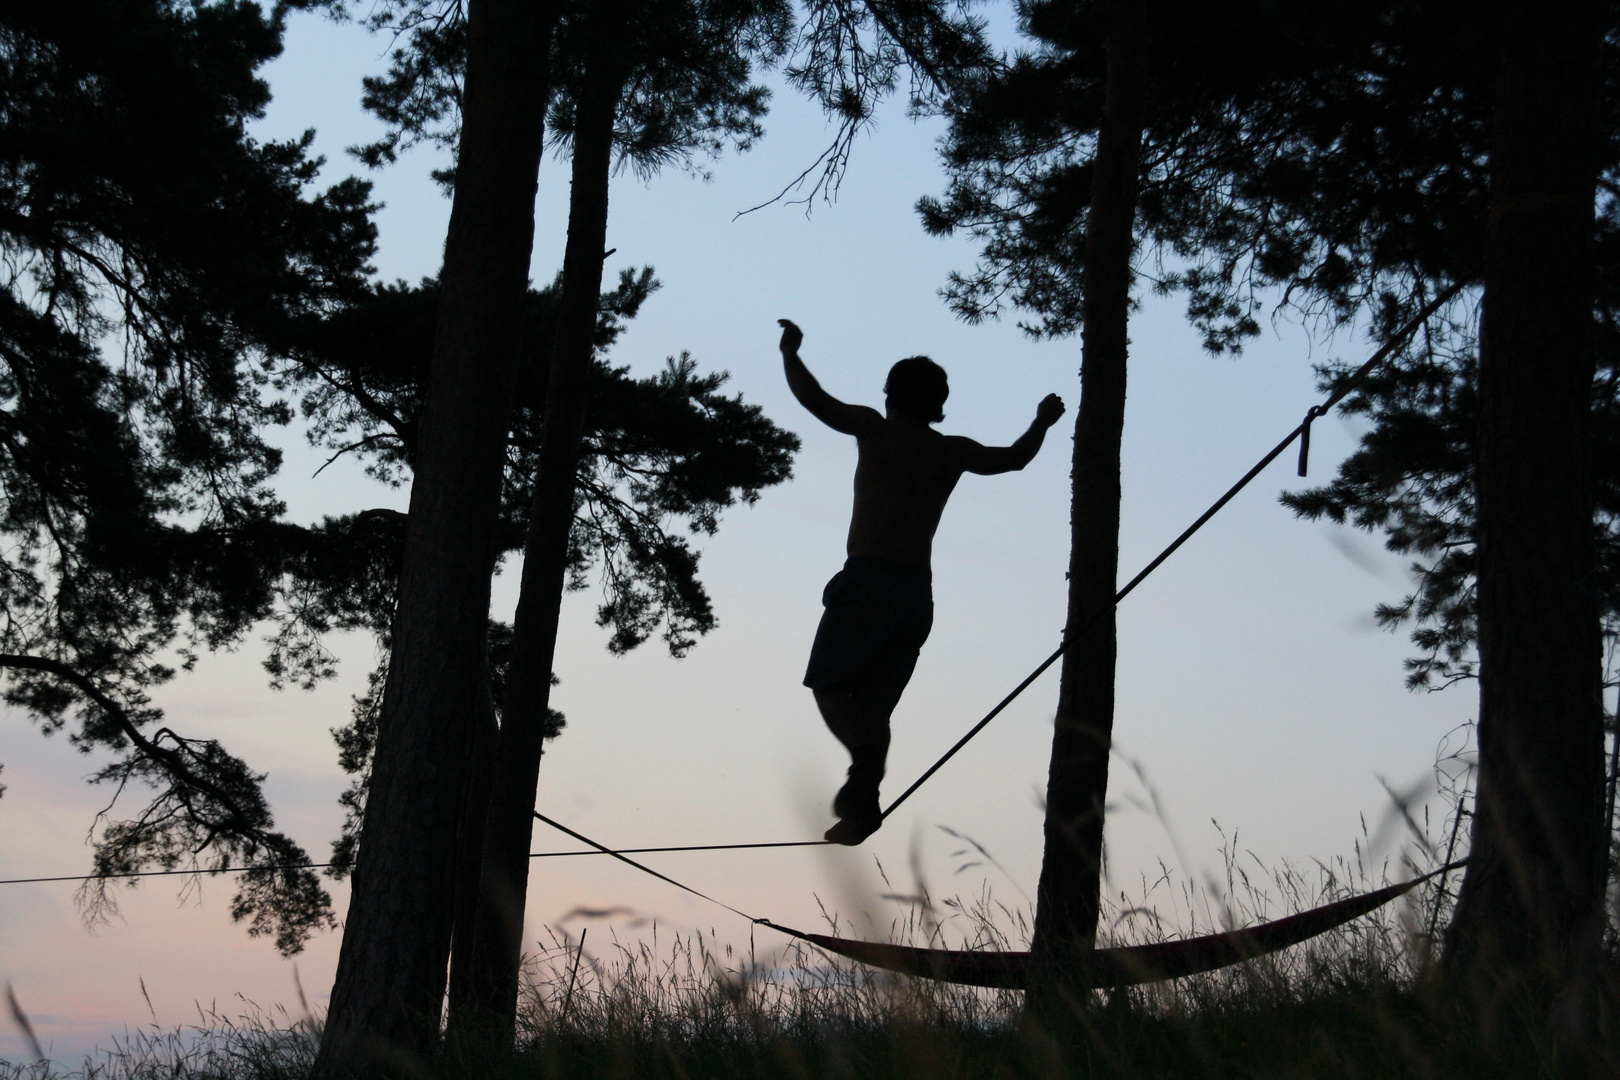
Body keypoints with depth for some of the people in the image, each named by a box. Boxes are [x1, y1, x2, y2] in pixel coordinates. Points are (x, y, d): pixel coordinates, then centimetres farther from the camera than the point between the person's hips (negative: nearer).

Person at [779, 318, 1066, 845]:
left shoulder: (878, 430, 2)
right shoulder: (953, 451, 15)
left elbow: (814, 399, -3)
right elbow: (1013, 458, 30)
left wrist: (790, 351, 14)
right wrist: (1043, 422, 49)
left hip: (868, 579, -5)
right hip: (918, 590, 5)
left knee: (828, 685, -2)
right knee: (873, 702, 8)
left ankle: (865, 759, -28)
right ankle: (861, 805, -6)